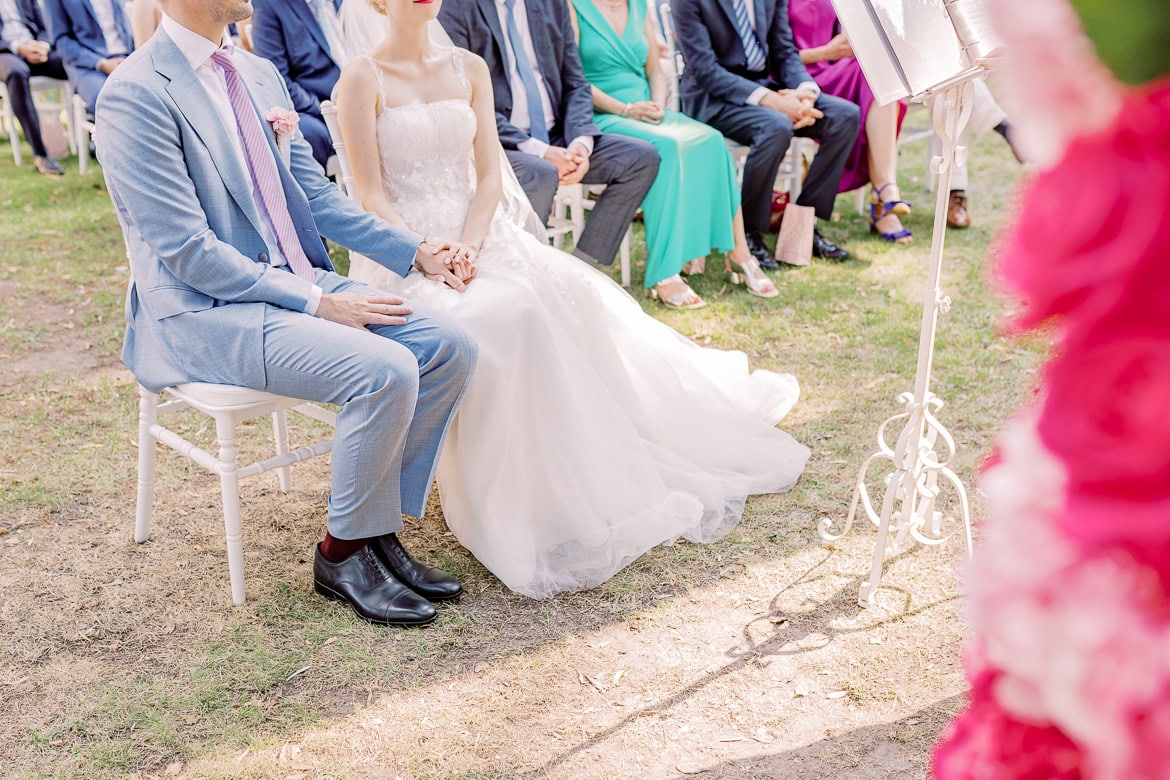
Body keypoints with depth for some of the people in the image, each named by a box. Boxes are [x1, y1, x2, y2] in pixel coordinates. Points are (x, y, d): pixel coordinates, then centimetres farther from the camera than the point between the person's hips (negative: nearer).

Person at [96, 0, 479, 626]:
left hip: (299, 282, 8)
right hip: (206, 312, -8)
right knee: (385, 372, -27)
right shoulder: (135, 95, -14)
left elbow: (314, 192, 17)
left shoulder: (260, 74, 11)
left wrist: (415, 251, 7)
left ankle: (379, 527, 3)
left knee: (450, 347, -9)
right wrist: (316, 303, -21)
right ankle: (343, 554, -4)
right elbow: (186, 251, -19)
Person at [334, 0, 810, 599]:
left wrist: (468, 245, -13)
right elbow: (371, 195, -7)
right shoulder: (361, 78, -2)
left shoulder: (469, 68, 12)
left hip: (476, 236, 5)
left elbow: (489, 173, 5)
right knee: (502, 319, -33)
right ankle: (521, 512, -22)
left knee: (571, 299, -21)